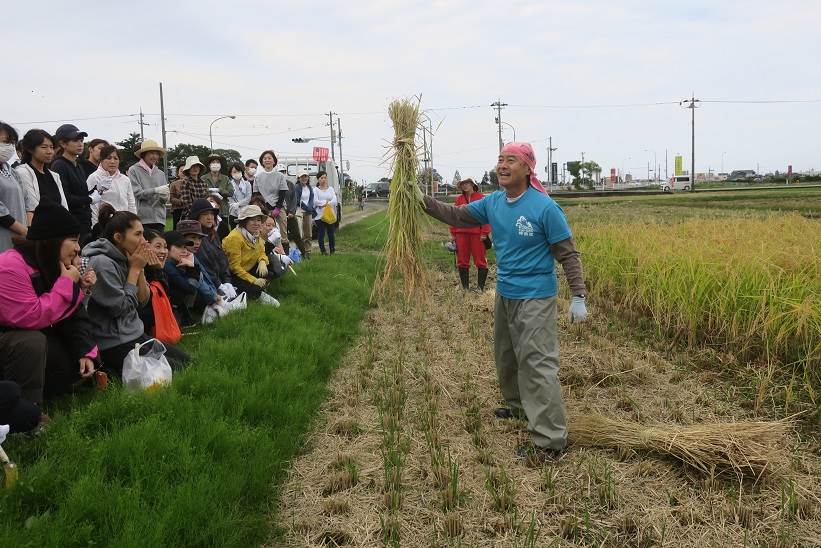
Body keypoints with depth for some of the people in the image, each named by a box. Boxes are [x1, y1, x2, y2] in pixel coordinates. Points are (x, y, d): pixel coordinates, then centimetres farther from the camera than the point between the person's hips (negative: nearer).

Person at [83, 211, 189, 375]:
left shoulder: (124, 259, 6)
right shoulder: (102, 263, -19)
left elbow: (143, 301, 7)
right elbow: (121, 308, -19)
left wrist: (140, 269, -6)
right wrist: (135, 269, -13)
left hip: (135, 334, 9)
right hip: (114, 345, -9)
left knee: (184, 360, 8)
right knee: (175, 369, -10)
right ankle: (115, 372, 1)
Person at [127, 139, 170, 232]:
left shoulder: (160, 173, 14)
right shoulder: (134, 170, 2)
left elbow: (165, 199, 12)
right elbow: (137, 193, -8)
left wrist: (164, 196, -11)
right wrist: (156, 190, -17)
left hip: (159, 218, 4)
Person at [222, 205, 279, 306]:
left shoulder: (255, 235, 4)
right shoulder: (235, 238, -21)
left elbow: (261, 253, 11)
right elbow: (235, 267, -23)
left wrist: (262, 262, -15)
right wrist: (254, 280, -29)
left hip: (248, 270, 8)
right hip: (232, 275, -8)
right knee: (255, 289, -33)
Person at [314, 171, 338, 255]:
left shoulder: (331, 189, 13)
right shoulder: (316, 190, 3)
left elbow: (335, 201, -1)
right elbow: (315, 201, -11)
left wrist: (325, 203, -14)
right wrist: (326, 202, -13)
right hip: (320, 215, -2)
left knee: (331, 233, 3)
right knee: (321, 233, -1)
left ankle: (332, 250, 12)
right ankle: (323, 250, 7)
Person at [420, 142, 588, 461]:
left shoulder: (545, 207, -17)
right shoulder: (493, 203, 2)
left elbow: (568, 254, -13)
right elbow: (456, 216, 12)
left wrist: (578, 297, -16)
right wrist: (424, 202, 0)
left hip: (535, 298, -8)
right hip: (504, 294, 8)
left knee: (537, 364, -11)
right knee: (506, 355, 22)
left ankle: (551, 442, -7)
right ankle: (518, 405, 45)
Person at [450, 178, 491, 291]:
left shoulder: (481, 197, -1)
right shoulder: (459, 199, 12)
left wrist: (484, 233, -11)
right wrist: (453, 233, 6)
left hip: (476, 234, -4)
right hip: (461, 233, 4)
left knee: (480, 260, 0)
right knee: (462, 261, 7)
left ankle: (481, 287, 9)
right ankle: (465, 287, 17)